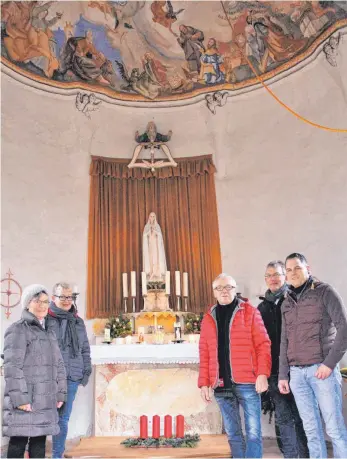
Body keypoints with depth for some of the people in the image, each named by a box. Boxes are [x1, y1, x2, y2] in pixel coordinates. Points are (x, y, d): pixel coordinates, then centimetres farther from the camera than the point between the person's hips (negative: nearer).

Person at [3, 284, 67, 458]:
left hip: (46, 401, 7)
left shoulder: (49, 332, 18)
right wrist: (20, 398, -18)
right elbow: (12, 367, -13)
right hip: (25, 400, -7)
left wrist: (60, 393, 11)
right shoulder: (17, 330, -5)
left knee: (39, 441, 12)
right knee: (18, 442, -2)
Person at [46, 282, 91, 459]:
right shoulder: (45, 319, -1)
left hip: (72, 378, 4)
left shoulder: (78, 322, 15)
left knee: (63, 419, 11)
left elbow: (85, 349, 18)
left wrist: (86, 371, 9)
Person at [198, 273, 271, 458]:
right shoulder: (208, 319, 12)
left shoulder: (250, 312, 2)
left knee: (253, 432, -2)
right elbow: (204, 354, 11)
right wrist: (204, 382, 4)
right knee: (233, 434, 11)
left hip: (247, 382, -3)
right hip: (221, 385, 4)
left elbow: (263, 344, -3)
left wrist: (262, 373, -13)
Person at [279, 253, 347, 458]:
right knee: (311, 429, 8)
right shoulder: (287, 303, 14)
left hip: (321, 369, -4)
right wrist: (283, 374, 11)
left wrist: (330, 363, -13)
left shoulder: (324, 291, -1)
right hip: (296, 373, 5)